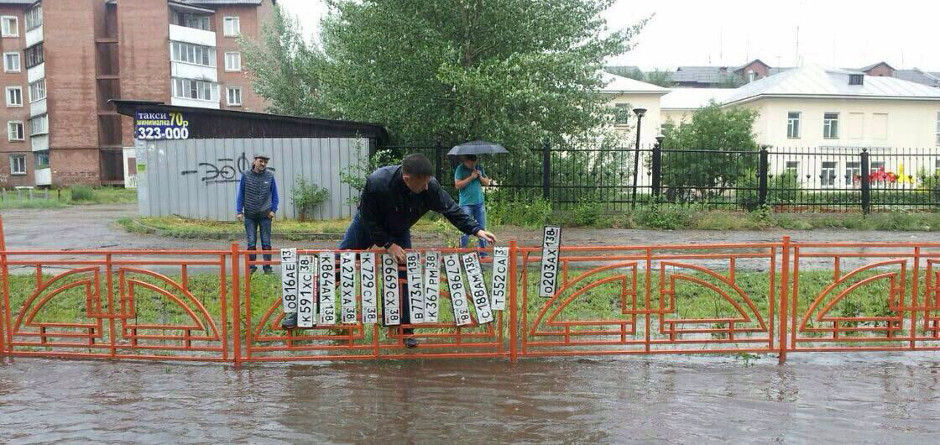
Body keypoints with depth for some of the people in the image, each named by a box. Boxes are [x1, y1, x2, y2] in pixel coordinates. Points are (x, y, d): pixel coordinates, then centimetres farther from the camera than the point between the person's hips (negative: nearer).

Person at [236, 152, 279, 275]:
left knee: (266, 242, 4)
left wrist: (273, 210, -1)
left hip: (265, 214, 0)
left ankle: (267, 267, 12)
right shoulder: (246, 175, -2)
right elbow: (240, 194, 4)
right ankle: (252, 266, 14)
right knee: (251, 243, 4)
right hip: (249, 214, 0)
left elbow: (274, 194, 7)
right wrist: (239, 211, 0)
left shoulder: (270, 176, -1)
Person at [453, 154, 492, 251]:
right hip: (466, 204, -5)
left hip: (479, 203, 5)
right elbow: (458, 185, -11)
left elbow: (487, 183, 13)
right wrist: (471, 177, -13)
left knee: (482, 228, 7)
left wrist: (480, 176, -5)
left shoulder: (480, 168, 11)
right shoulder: (460, 169, -3)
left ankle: (484, 252, 15)